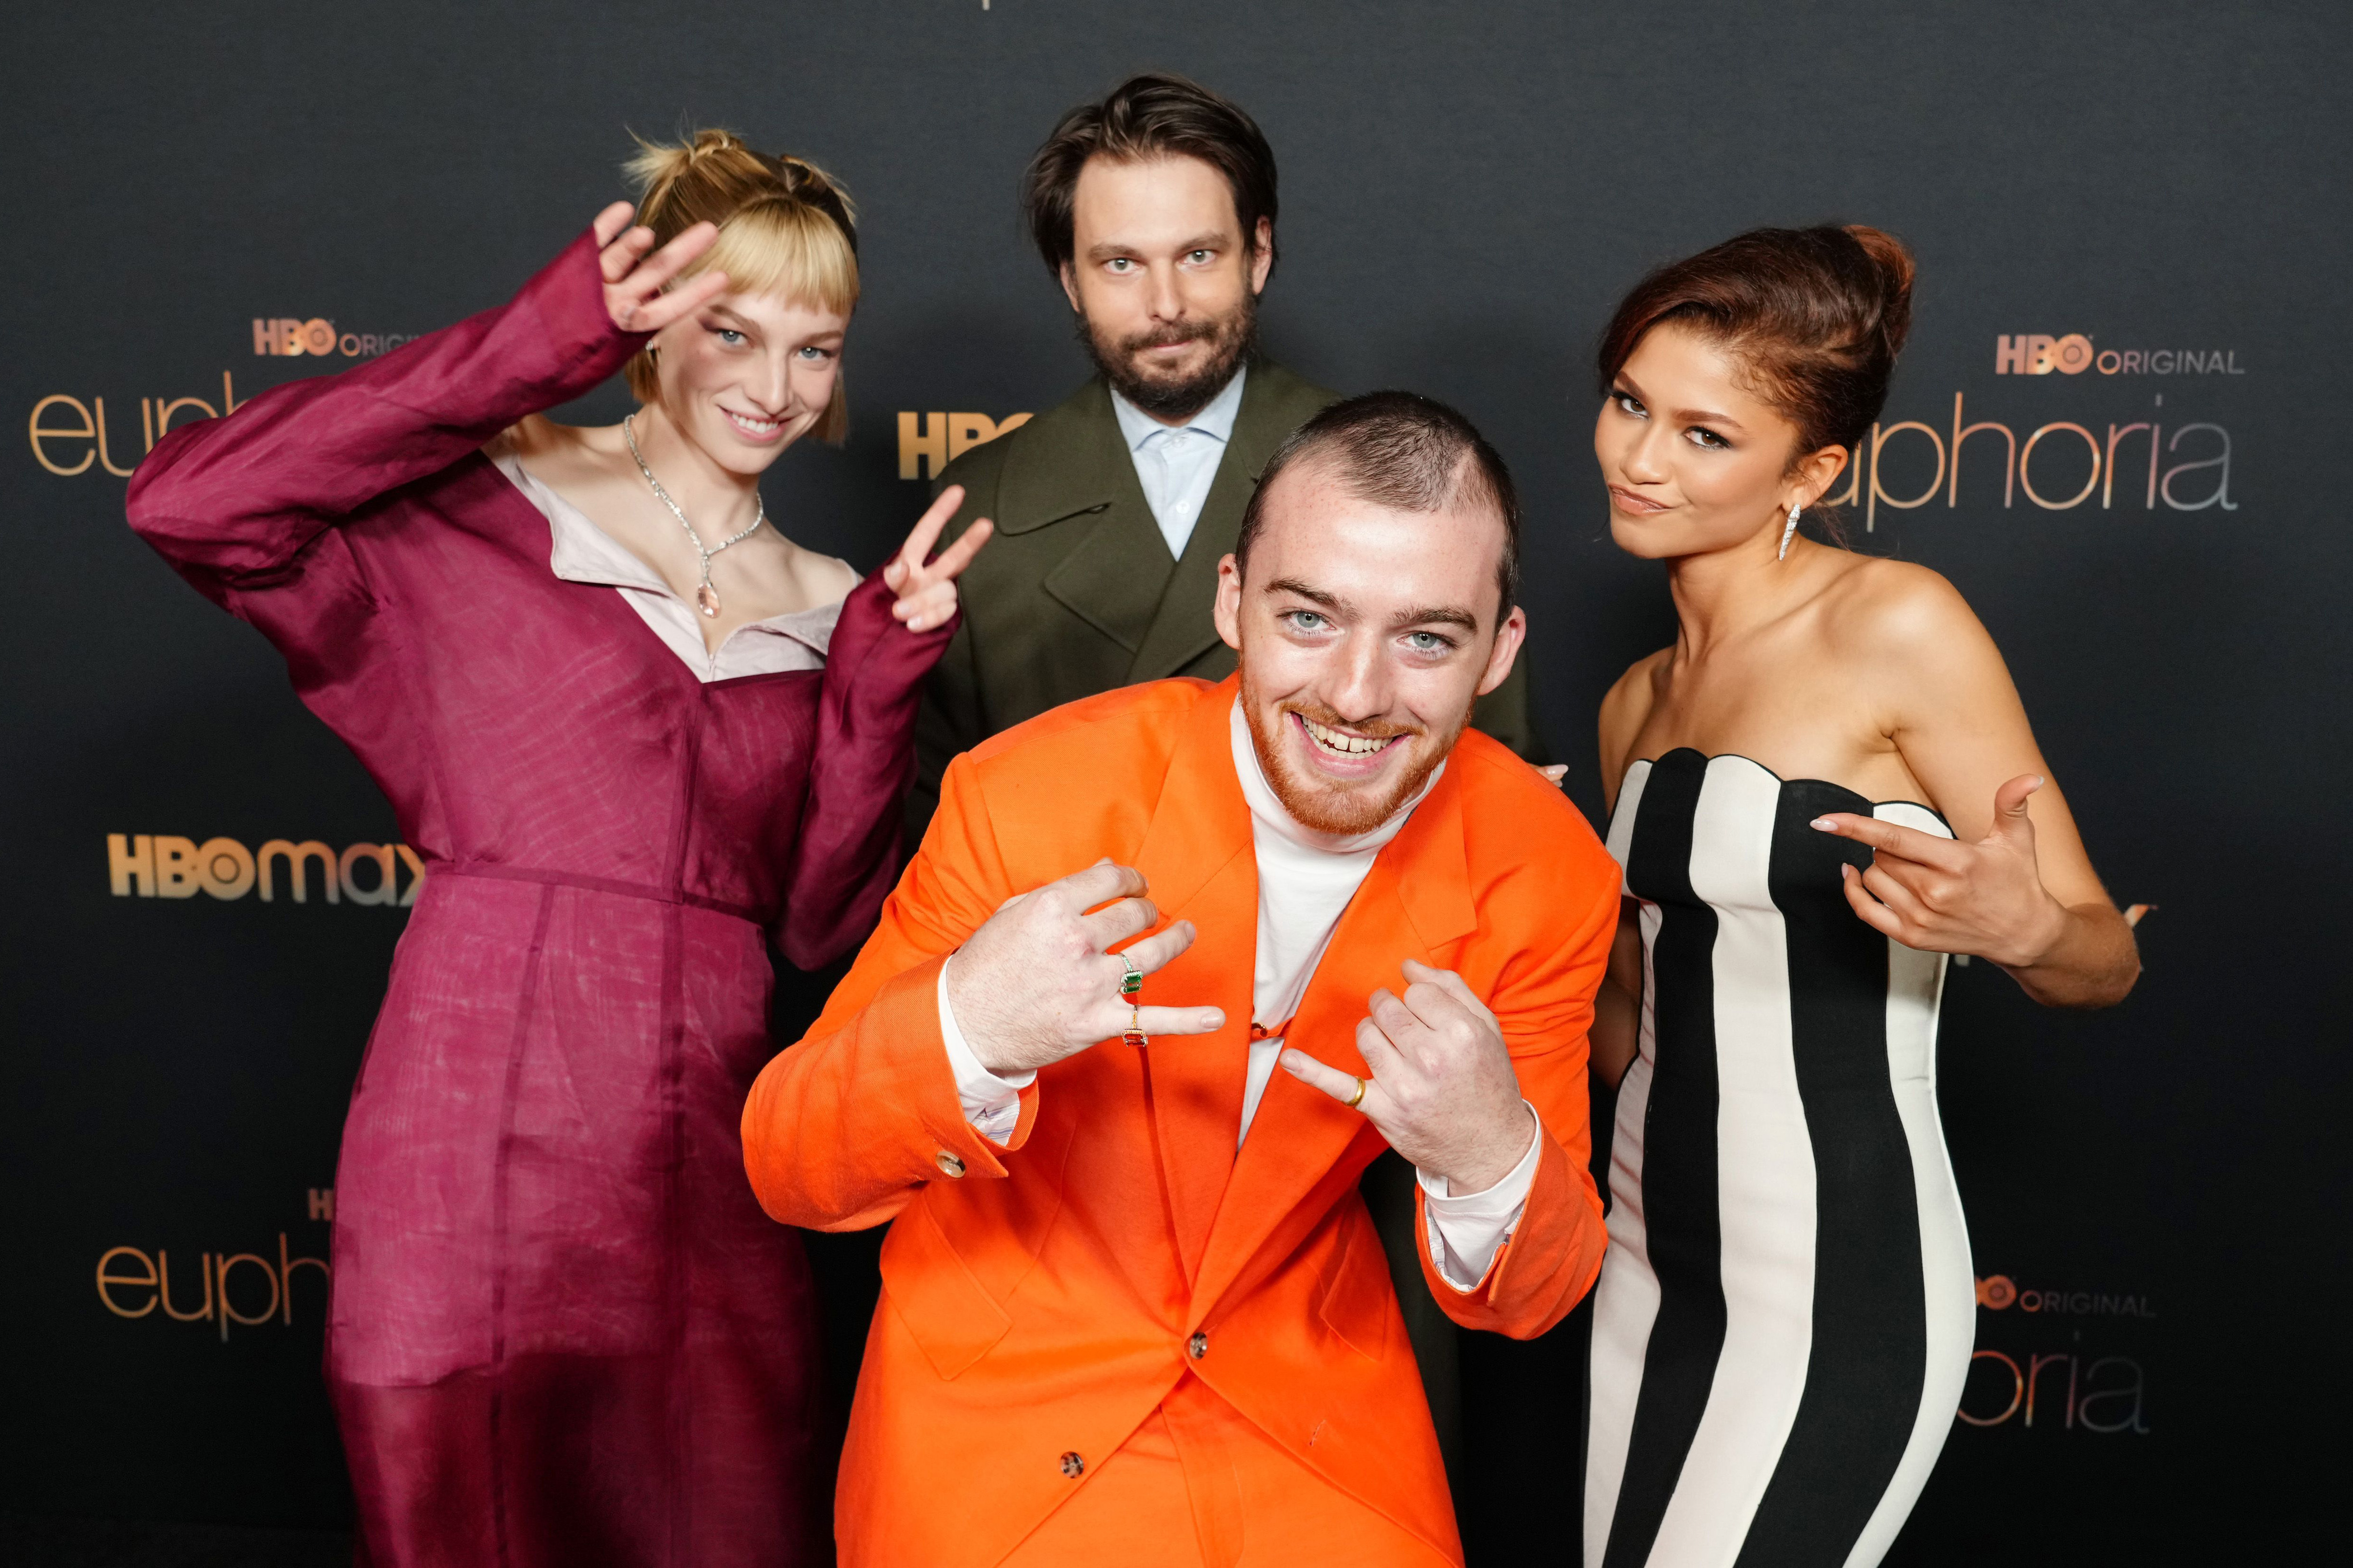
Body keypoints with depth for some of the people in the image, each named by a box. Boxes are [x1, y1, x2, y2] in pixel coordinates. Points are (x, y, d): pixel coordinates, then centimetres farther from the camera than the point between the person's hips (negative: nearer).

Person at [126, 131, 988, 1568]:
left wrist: (883, 679, -6)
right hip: (483, 1132, -3)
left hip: (708, 1164, 4)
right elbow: (193, 503, -15)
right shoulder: (499, 502, 1)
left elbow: (825, 925, 6)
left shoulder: (824, 607, 11)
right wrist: (534, 348, -15)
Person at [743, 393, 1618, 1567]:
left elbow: (1527, 1301, -10)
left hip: (1317, 1427, 2)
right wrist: (963, 1038, -39)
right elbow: (787, 1171, -18)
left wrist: (1490, 1159, -33)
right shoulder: (1028, 799, -24)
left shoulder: (1551, 881, -17)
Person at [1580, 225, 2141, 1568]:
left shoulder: (1900, 627, -13)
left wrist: (2019, 927, -29)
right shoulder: (1639, 702, 7)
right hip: (1658, 1261, 7)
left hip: (1839, 1292, -7)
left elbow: (2107, 958, -9)